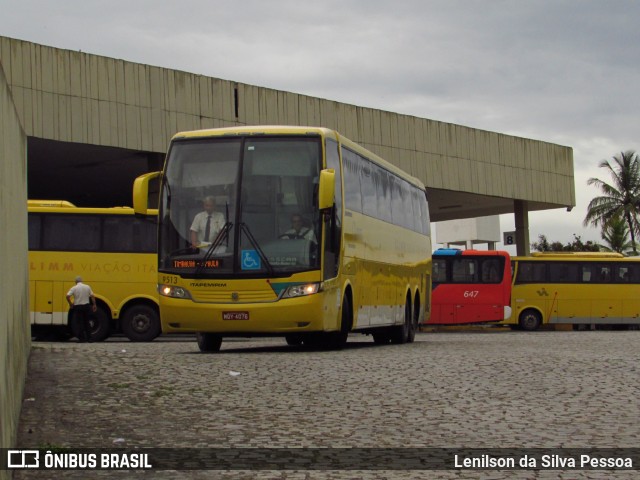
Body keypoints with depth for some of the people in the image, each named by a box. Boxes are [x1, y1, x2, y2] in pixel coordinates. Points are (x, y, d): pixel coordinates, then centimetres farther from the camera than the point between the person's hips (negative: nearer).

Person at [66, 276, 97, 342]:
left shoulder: (74, 288, -6)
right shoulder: (87, 287, 1)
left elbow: (68, 296, -16)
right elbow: (92, 296, 1)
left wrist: (70, 304, -3)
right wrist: (94, 305, 7)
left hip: (78, 307, -2)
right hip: (86, 306, 2)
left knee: (80, 323, 3)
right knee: (87, 323, 11)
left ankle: (82, 338, 2)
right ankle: (89, 338, 11)